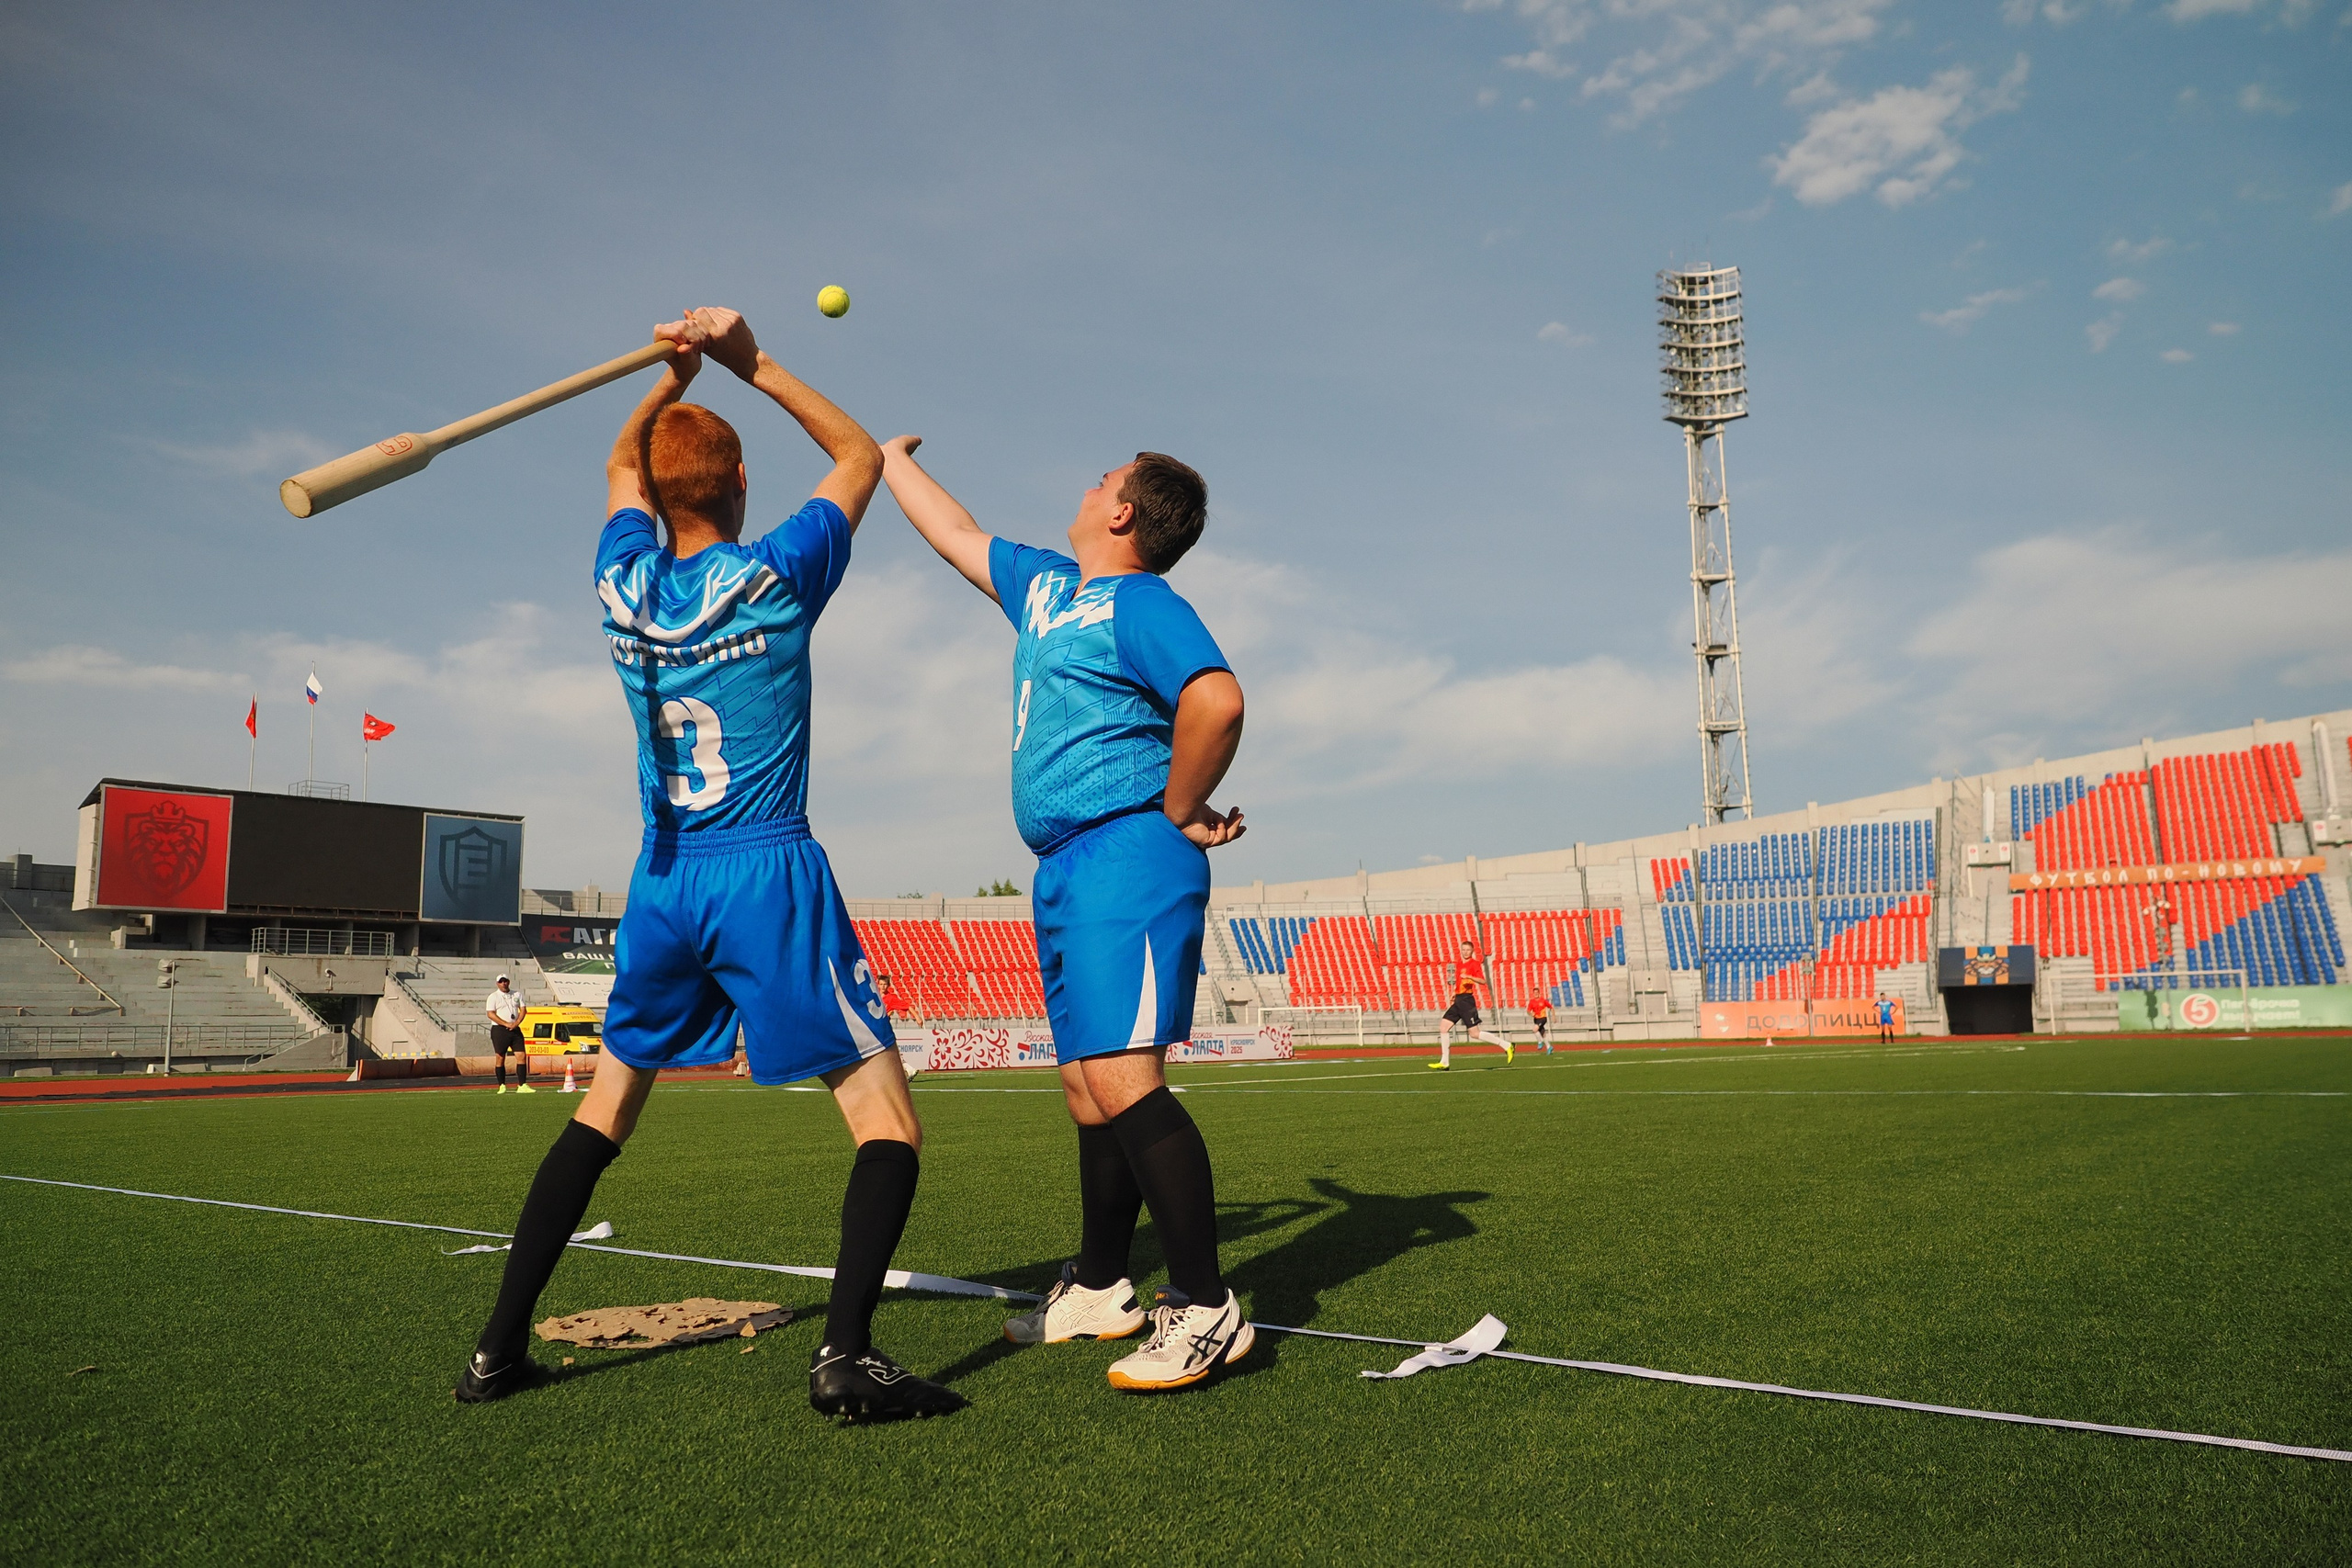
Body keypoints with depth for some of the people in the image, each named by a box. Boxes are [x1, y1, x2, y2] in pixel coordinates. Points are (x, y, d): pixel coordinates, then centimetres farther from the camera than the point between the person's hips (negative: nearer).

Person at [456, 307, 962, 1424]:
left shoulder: (625, 584, 5)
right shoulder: (775, 577, -6)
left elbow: (622, 467, 27)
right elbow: (860, 455, 10)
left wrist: (679, 367, 17)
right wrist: (751, 363, 9)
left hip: (661, 882, 5)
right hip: (769, 875, -5)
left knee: (605, 1106, 20)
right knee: (886, 1122, -1)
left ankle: (499, 1347, 23)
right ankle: (844, 1353, -14)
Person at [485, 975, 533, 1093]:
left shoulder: (517, 994, 13)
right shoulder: (493, 997, -1)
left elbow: (523, 1009, 10)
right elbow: (490, 1014, -10)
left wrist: (516, 1023, -8)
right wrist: (506, 1024, -17)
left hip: (515, 1030, 4)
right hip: (499, 1030, -4)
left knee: (522, 1056, -5)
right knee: (501, 1058, 0)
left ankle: (522, 1085, -5)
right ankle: (502, 1086, 7)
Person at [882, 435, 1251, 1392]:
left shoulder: (1140, 602, -7)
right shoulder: (1042, 586, 21)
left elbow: (1216, 700, -24)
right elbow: (954, 533, 36)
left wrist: (1179, 811, -14)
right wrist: (889, 458, 48)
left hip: (1126, 857, -9)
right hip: (1064, 872, 9)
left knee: (1120, 1079, -18)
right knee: (1087, 1093, 13)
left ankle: (1206, 1308, -12)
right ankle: (1099, 1288, 25)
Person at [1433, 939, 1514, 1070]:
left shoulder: (1475, 964, -6)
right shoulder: (1459, 965, 16)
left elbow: (1483, 981, -18)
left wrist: (1470, 977, -32)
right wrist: (1451, 998, 24)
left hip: (1467, 1000, -8)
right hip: (1458, 1000, 8)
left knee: (1474, 1033, -10)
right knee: (1443, 1027, 1)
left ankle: (1506, 1045, 0)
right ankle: (1444, 1062, 6)